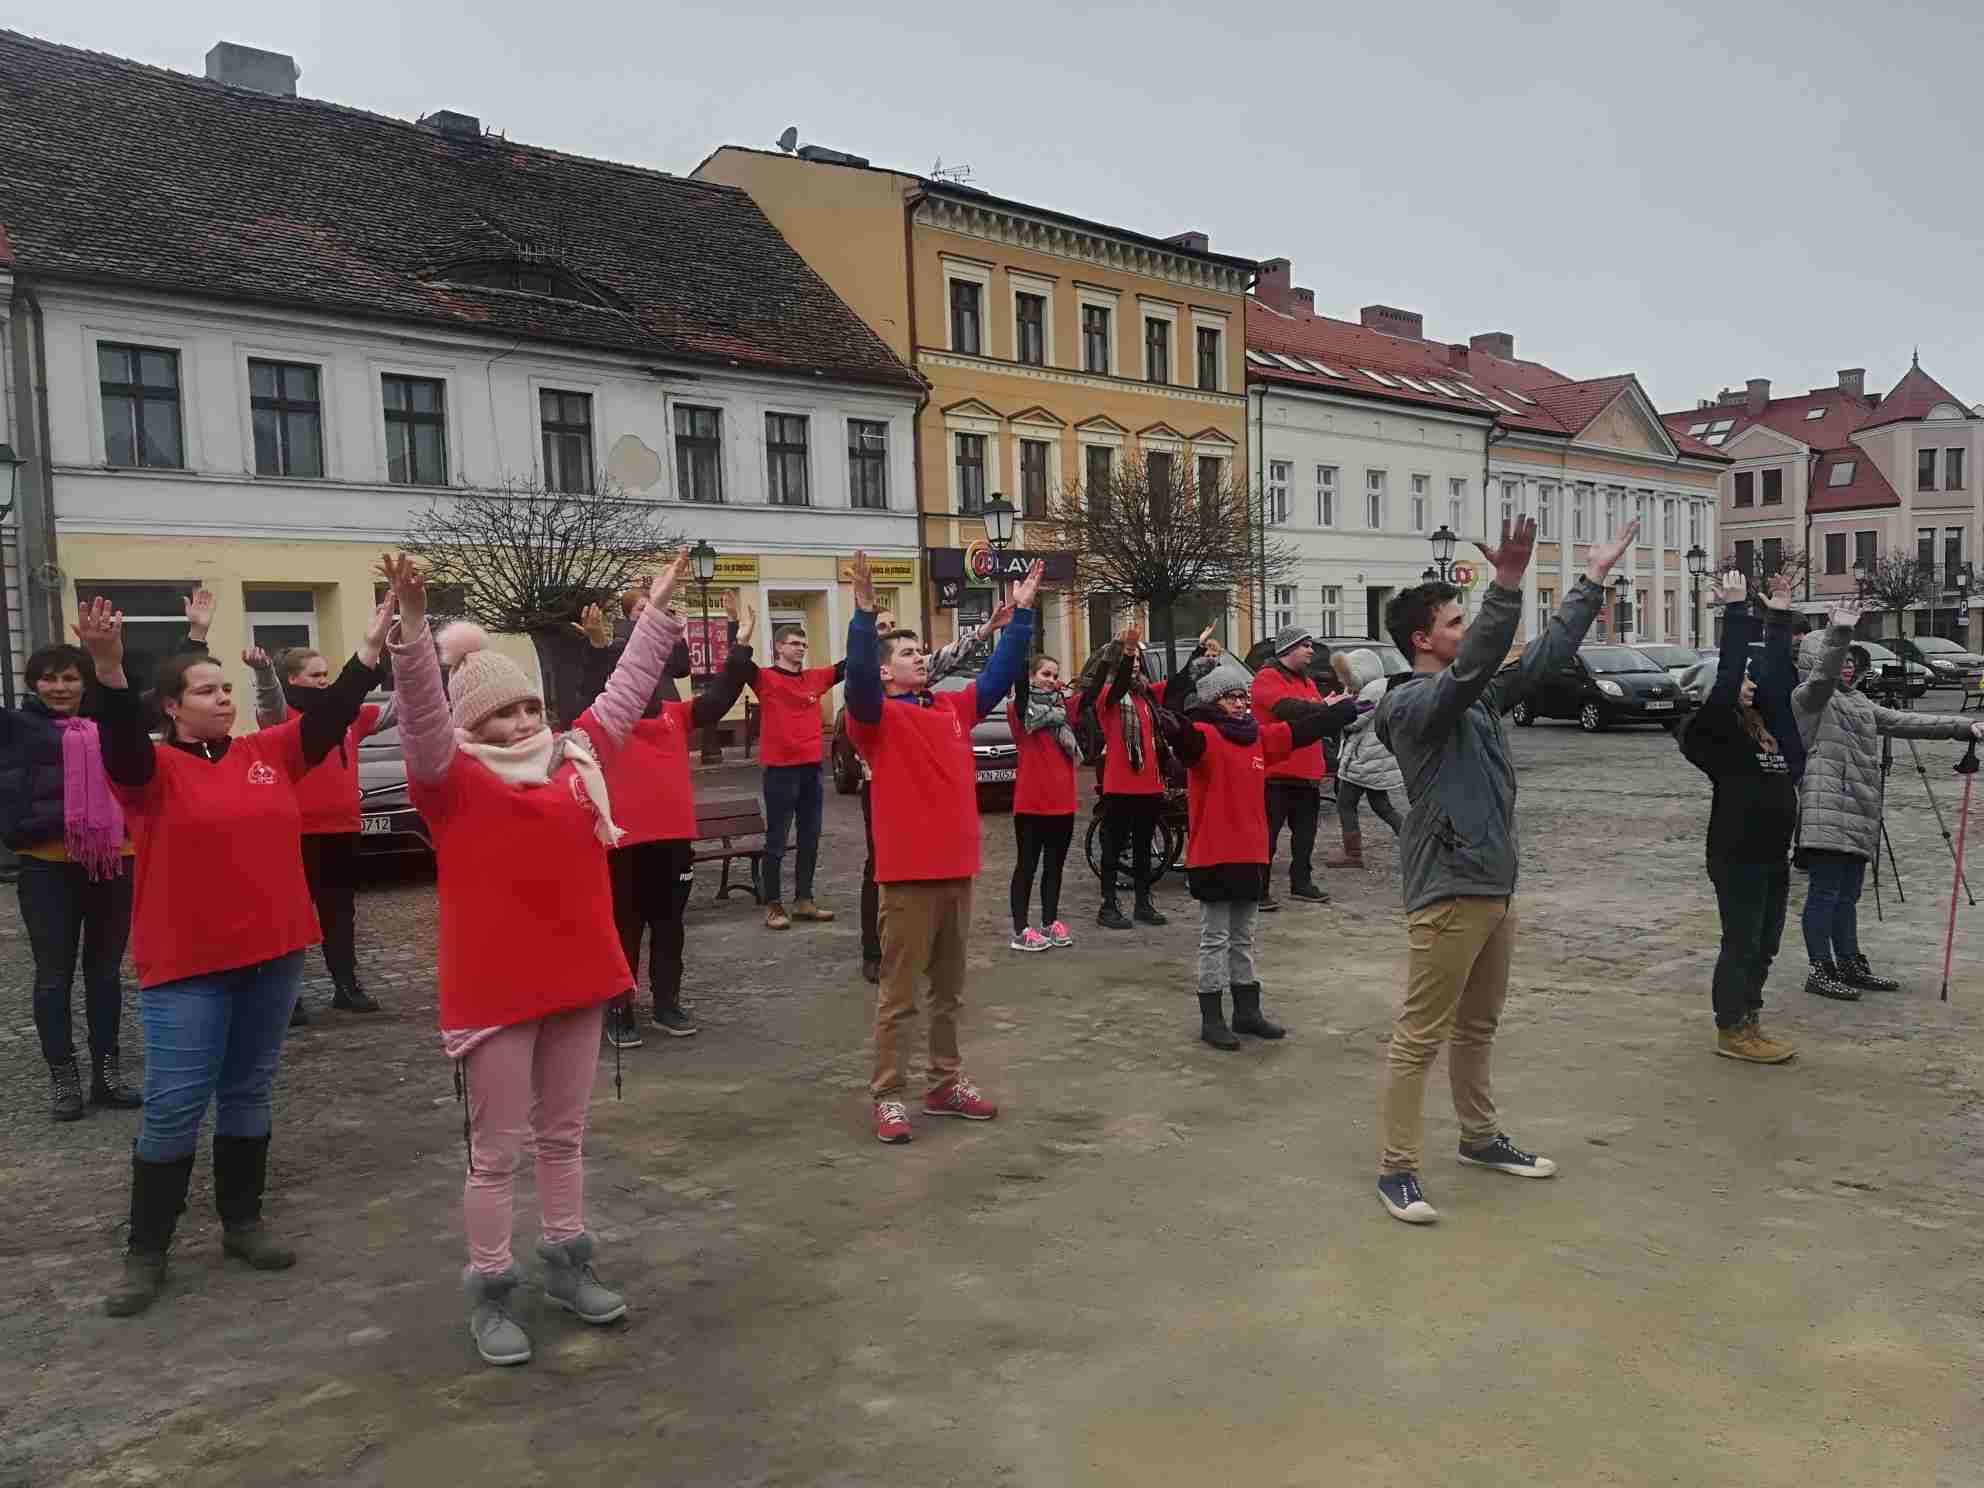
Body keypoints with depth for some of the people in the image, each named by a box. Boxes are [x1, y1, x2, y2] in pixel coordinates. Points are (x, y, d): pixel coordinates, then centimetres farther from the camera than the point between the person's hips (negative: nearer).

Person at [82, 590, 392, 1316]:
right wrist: (108, 667, -43)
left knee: (249, 1093, 15)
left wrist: (373, 643, -5)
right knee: (174, 1106, 1)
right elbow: (122, 738, -25)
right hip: (186, 965, -4)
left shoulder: (268, 754, 6)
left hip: (273, 955, 4)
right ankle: (146, 1251, 15)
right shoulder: (153, 768, -6)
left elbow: (331, 714, 2)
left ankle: (242, 1222, 29)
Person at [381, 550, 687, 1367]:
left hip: (575, 977, 6)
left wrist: (658, 606, 18)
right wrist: (413, 624, -41)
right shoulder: (452, 778, -8)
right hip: (494, 989, -5)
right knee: (498, 1150, 6)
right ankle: (490, 1294, 21)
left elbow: (625, 691, 16)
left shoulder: (574, 757, 8)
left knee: (564, 1135, 19)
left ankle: (567, 1266, 34)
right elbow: (421, 710, -25)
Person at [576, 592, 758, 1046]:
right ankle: (619, 1011, 17)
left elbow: (719, 698, 0)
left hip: (674, 837, 5)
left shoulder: (675, 715, 9)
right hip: (623, 842, -4)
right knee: (624, 929, 6)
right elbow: (595, 695, -24)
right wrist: (599, 648, -40)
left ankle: (667, 1004, 28)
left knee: (668, 927, 15)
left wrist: (740, 647, -9)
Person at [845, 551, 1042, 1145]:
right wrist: (865, 611, -32)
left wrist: (1021, 613, 10)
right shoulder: (877, 715, -5)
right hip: (906, 876, -6)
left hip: (958, 869, 6)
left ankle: (946, 1084, 29)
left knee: (949, 990, 16)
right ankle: (888, 1097, 11)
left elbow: (1001, 672, 15)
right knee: (898, 994, 2)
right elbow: (858, 676, -23)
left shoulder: (954, 707, 12)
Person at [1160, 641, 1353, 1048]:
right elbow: (1182, 732, -34)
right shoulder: (1203, 737, -12)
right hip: (1212, 855, -7)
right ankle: (1211, 1019, 12)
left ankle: (1247, 1012, 28)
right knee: (1215, 940, 2)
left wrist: (1350, 707, 23)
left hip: (1251, 854, 7)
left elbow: (1306, 728, 19)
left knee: (1243, 939, 17)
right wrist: (1171, 723, -57)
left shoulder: (1261, 737, 9)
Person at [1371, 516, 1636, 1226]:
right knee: (1420, 1036, -3)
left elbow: (1547, 654, 18)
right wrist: (1507, 585, -43)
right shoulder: (1410, 703, -15)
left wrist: (1593, 579, 19)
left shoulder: (1480, 698, 12)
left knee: (1477, 1027, 21)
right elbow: (1471, 667, -33)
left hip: (1495, 886, 9)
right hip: (1447, 893, -9)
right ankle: (1396, 1168, 4)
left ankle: (1480, 1137, 36)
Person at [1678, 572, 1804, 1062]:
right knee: (1741, 943, 0)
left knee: (1764, 943, 14)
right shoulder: (1713, 728, -11)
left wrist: (1779, 615, 11)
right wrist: (1735, 611, -17)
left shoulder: (1766, 720, 11)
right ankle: (1732, 1030, 11)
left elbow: (1776, 672, 15)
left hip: (1773, 853, 8)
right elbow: (1727, 677, -20)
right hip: (1737, 855, -8)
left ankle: (1747, 1020, 26)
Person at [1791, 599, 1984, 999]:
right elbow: (1823, 674, -22)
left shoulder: (1860, 704, 25)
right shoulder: (1809, 697, -1)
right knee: (1825, 892, -7)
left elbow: (1907, 722, 23)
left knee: (1847, 895, 14)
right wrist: (1838, 633, -37)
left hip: (1859, 815, 8)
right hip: (1827, 809, -8)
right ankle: (1820, 970, -3)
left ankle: (1850, 965, 23)